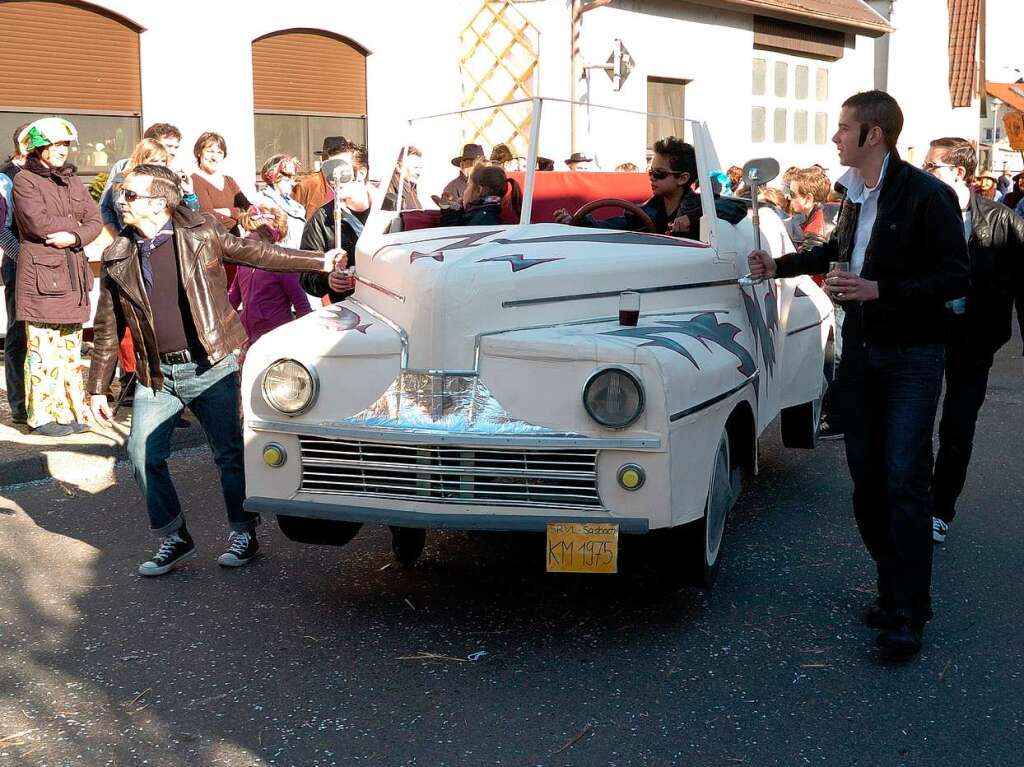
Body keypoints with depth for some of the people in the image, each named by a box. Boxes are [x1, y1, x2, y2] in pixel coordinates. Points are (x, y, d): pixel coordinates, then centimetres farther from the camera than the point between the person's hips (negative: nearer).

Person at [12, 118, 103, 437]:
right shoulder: (24, 180, -2)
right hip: (40, 273, -6)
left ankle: (71, 410, 15)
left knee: (71, 347, 9)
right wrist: (75, 223, -2)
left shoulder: (72, 181, 17)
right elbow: (38, 223, -16)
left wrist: (75, 236, -12)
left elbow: (95, 220, 8)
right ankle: (42, 415, 2)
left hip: (73, 273, 6)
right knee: (43, 348, -4)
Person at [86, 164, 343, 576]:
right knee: (143, 453, -4)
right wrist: (97, 388, 9)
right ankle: (174, 538, 14)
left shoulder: (201, 232, -3)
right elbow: (107, 330, 9)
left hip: (211, 367, -2)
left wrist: (319, 261, 5)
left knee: (229, 452, 2)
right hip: (156, 375, 3)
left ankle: (244, 534, 20)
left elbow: (255, 252, 7)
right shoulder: (117, 258, 4)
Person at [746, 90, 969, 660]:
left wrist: (879, 289, -24)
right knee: (867, 479, 9)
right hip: (861, 351, 7)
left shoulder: (927, 195, -14)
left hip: (913, 357, -7)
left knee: (905, 482, -10)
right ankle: (893, 589, 21)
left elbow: (956, 277, -17)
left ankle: (910, 614, -3)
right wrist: (781, 266, 23)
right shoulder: (857, 194, 8)